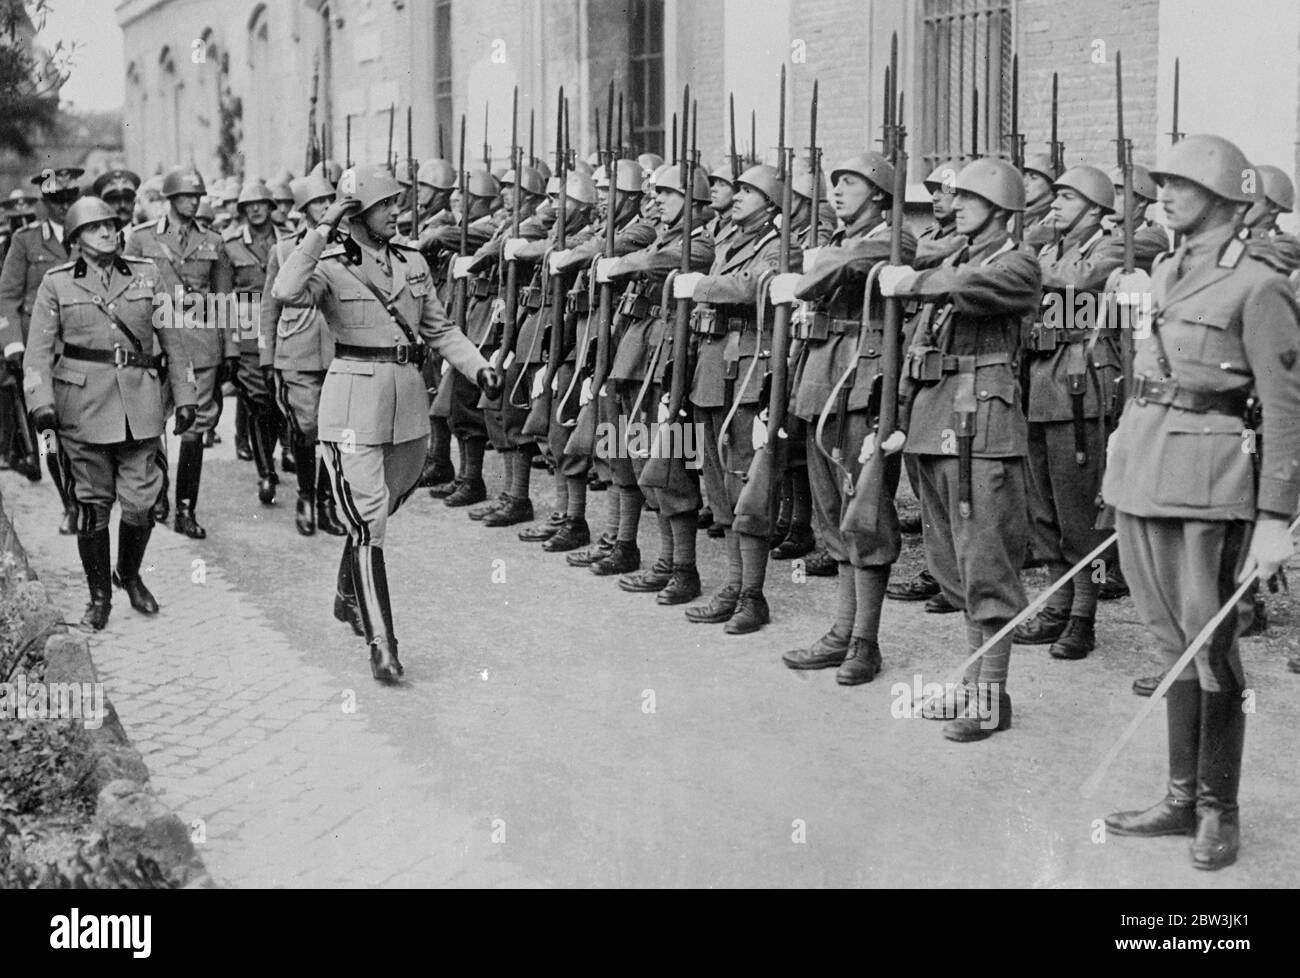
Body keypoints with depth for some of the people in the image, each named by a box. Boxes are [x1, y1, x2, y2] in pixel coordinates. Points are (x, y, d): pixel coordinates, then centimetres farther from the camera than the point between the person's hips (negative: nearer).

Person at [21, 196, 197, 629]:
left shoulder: (146, 276, 8)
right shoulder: (56, 284, 4)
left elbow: (172, 340, 11)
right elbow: (38, 350, 0)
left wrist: (183, 396, 8)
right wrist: (42, 404, -13)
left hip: (140, 403, 1)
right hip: (83, 406, -1)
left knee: (140, 502, 0)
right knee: (92, 505, 2)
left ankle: (130, 575, 27)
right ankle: (99, 595, 18)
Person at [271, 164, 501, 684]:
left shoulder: (412, 264, 10)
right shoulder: (331, 267, -6)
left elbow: (440, 329, 17)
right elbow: (286, 292, -27)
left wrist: (480, 369, 4)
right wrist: (322, 230, -23)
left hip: (408, 396, 6)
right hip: (355, 397, -6)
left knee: (385, 503, 19)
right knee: (367, 521, -9)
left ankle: (349, 592, 44)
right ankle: (381, 646, -10)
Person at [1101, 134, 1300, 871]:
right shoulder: (1162, 273, 13)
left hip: (1208, 481, -7)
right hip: (1141, 473, 7)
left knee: (1211, 649, 0)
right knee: (1174, 643, 13)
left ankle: (1219, 811, 11)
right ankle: (1183, 798, 21)